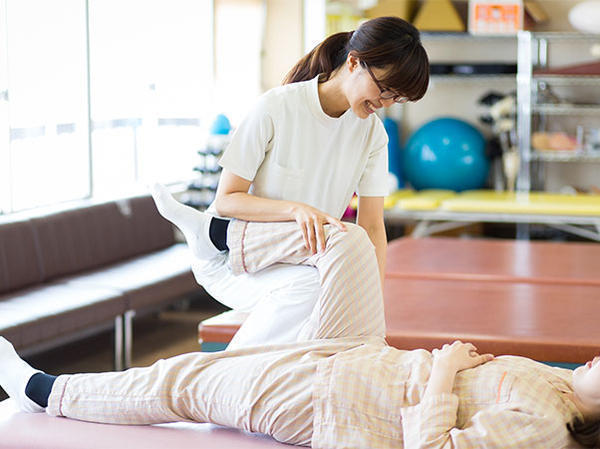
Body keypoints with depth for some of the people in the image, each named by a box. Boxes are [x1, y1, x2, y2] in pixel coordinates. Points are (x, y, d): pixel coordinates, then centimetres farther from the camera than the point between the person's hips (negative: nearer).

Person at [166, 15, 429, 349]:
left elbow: (372, 227, -5)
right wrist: (296, 208, -33)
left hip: (297, 257, 5)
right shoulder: (277, 108, -18)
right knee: (309, 286, -35)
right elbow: (227, 199, -16)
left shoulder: (372, 132, -3)